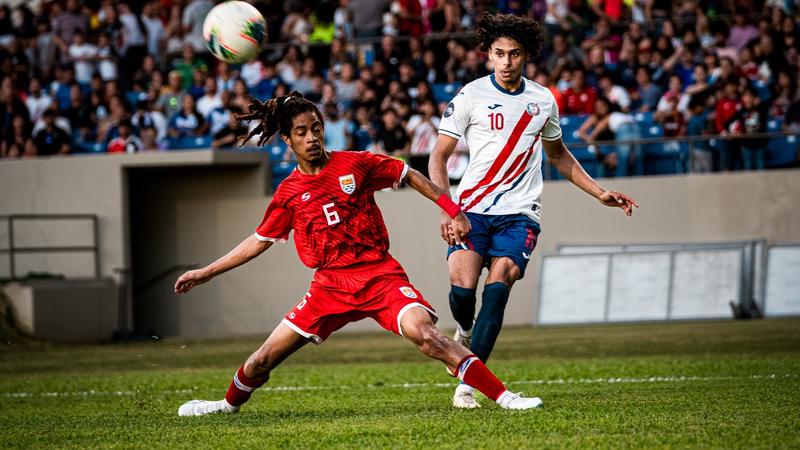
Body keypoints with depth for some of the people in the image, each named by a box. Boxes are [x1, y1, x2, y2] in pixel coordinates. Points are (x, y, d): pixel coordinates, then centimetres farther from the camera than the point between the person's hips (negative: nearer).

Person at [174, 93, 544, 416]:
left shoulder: (355, 164, -3)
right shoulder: (288, 193, 5)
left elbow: (411, 177, 8)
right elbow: (260, 241, 17)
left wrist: (453, 212, 3)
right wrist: (205, 273, 17)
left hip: (380, 276, -3)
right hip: (330, 285, 3)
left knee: (423, 333, -29)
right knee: (263, 360, 1)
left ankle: (503, 396, -28)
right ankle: (229, 404, 33)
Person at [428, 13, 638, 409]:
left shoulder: (543, 101, 11)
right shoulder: (471, 96, -1)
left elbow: (558, 155, 28)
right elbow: (439, 156, 0)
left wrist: (600, 193, 22)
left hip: (519, 212, 2)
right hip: (472, 206, -2)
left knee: (498, 288, -16)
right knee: (462, 287, -17)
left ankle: (468, 385, -14)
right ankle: (466, 331, 21)